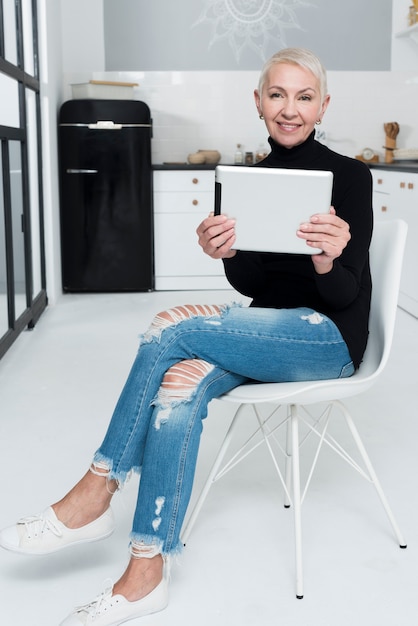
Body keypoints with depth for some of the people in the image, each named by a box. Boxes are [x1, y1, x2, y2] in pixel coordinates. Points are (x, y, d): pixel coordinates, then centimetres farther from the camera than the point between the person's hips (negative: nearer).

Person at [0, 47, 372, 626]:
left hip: (331, 338, -5)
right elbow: (252, 284, 5)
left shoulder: (349, 175, -8)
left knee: (173, 327, -26)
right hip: (271, 334, 5)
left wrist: (328, 261, -34)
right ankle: (146, 573, -23)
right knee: (179, 387, -28)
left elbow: (345, 294, -10)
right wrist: (226, 254, -18)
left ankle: (97, 491, -16)